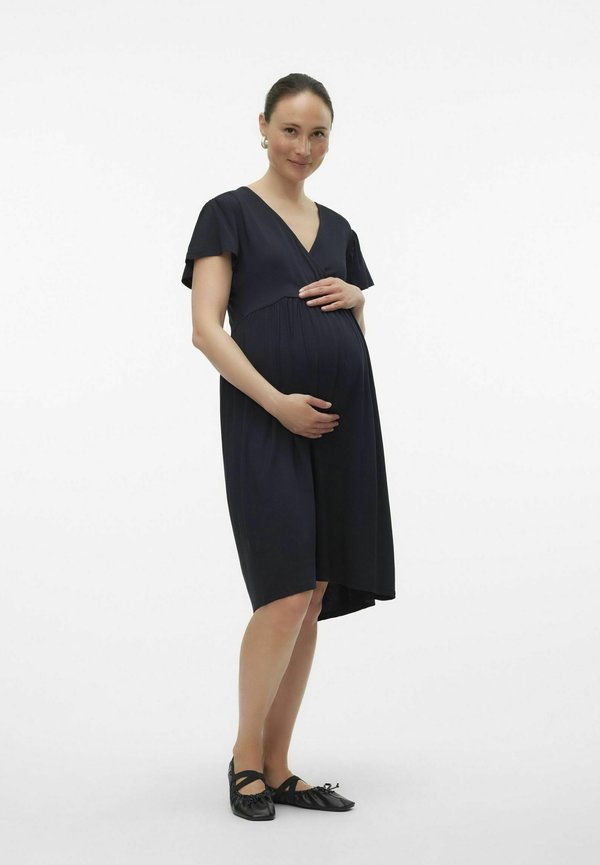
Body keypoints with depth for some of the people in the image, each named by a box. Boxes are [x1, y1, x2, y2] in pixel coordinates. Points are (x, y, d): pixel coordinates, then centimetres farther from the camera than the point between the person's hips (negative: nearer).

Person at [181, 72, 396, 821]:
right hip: (265, 424, -5)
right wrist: (276, 401, -16)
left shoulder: (338, 227, 19)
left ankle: (277, 769, 16)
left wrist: (353, 297, 2)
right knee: (286, 595, -11)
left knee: (313, 600, 5)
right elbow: (207, 329, -7)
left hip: (343, 424, 6)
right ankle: (245, 755, 10)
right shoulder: (229, 213, 3)